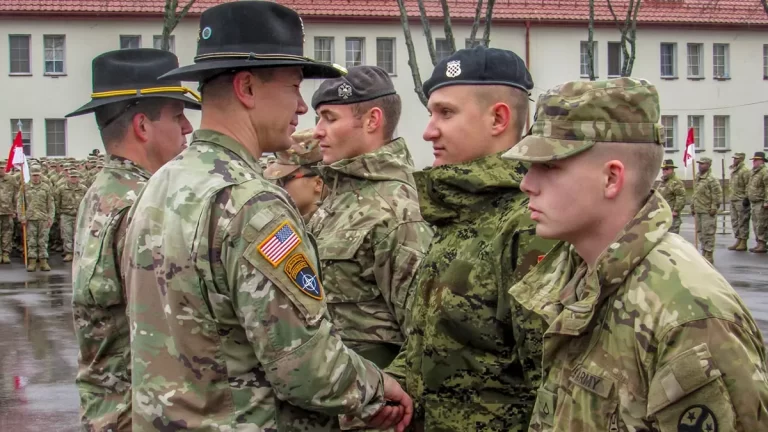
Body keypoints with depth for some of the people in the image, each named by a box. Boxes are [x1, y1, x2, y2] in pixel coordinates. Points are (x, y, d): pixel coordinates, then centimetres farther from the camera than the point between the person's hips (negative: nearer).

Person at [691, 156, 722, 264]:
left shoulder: (711, 179, -13)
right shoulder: (698, 178, 14)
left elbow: (718, 195, -15)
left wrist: (714, 208, -17)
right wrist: (692, 207, 21)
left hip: (707, 212, -9)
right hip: (698, 211, 9)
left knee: (708, 234, -6)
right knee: (700, 234, 15)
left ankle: (709, 257, -1)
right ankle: (704, 254, 25)